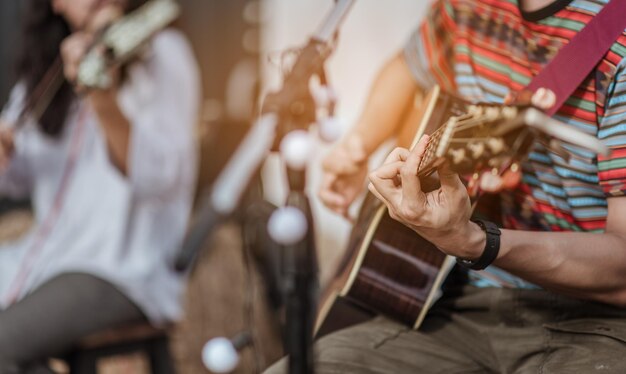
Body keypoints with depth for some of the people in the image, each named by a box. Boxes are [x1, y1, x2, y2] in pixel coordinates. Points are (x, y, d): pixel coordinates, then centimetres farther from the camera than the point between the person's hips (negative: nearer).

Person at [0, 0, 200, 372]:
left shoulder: (163, 54, -7)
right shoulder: (44, 65, 12)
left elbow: (160, 179, -19)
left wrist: (104, 98, -34)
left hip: (124, 268, -6)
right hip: (42, 255, 7)